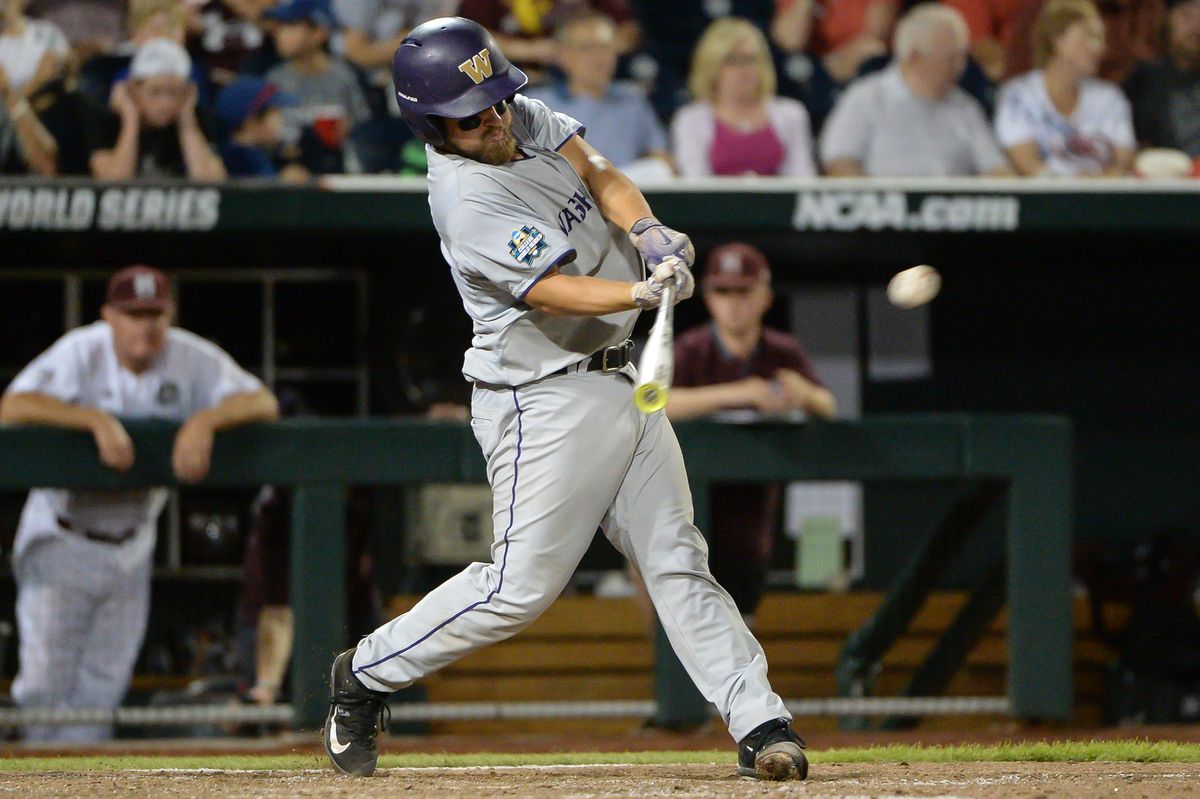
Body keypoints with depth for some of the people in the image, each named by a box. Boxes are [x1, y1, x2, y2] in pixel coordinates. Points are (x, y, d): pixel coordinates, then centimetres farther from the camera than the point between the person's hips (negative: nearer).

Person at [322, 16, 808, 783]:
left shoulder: (523, 116, 4)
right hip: (546, 401, -8)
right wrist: (646, 292, -43)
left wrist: (647, 230, -19)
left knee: (677, 560, 4)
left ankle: (760, 723, 1)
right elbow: (555, 293, -28)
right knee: (522, 586, -5)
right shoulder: (469, 202, -22)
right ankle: (366, 675, 13)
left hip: (618, 381, 8)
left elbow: (597, 174, 1)